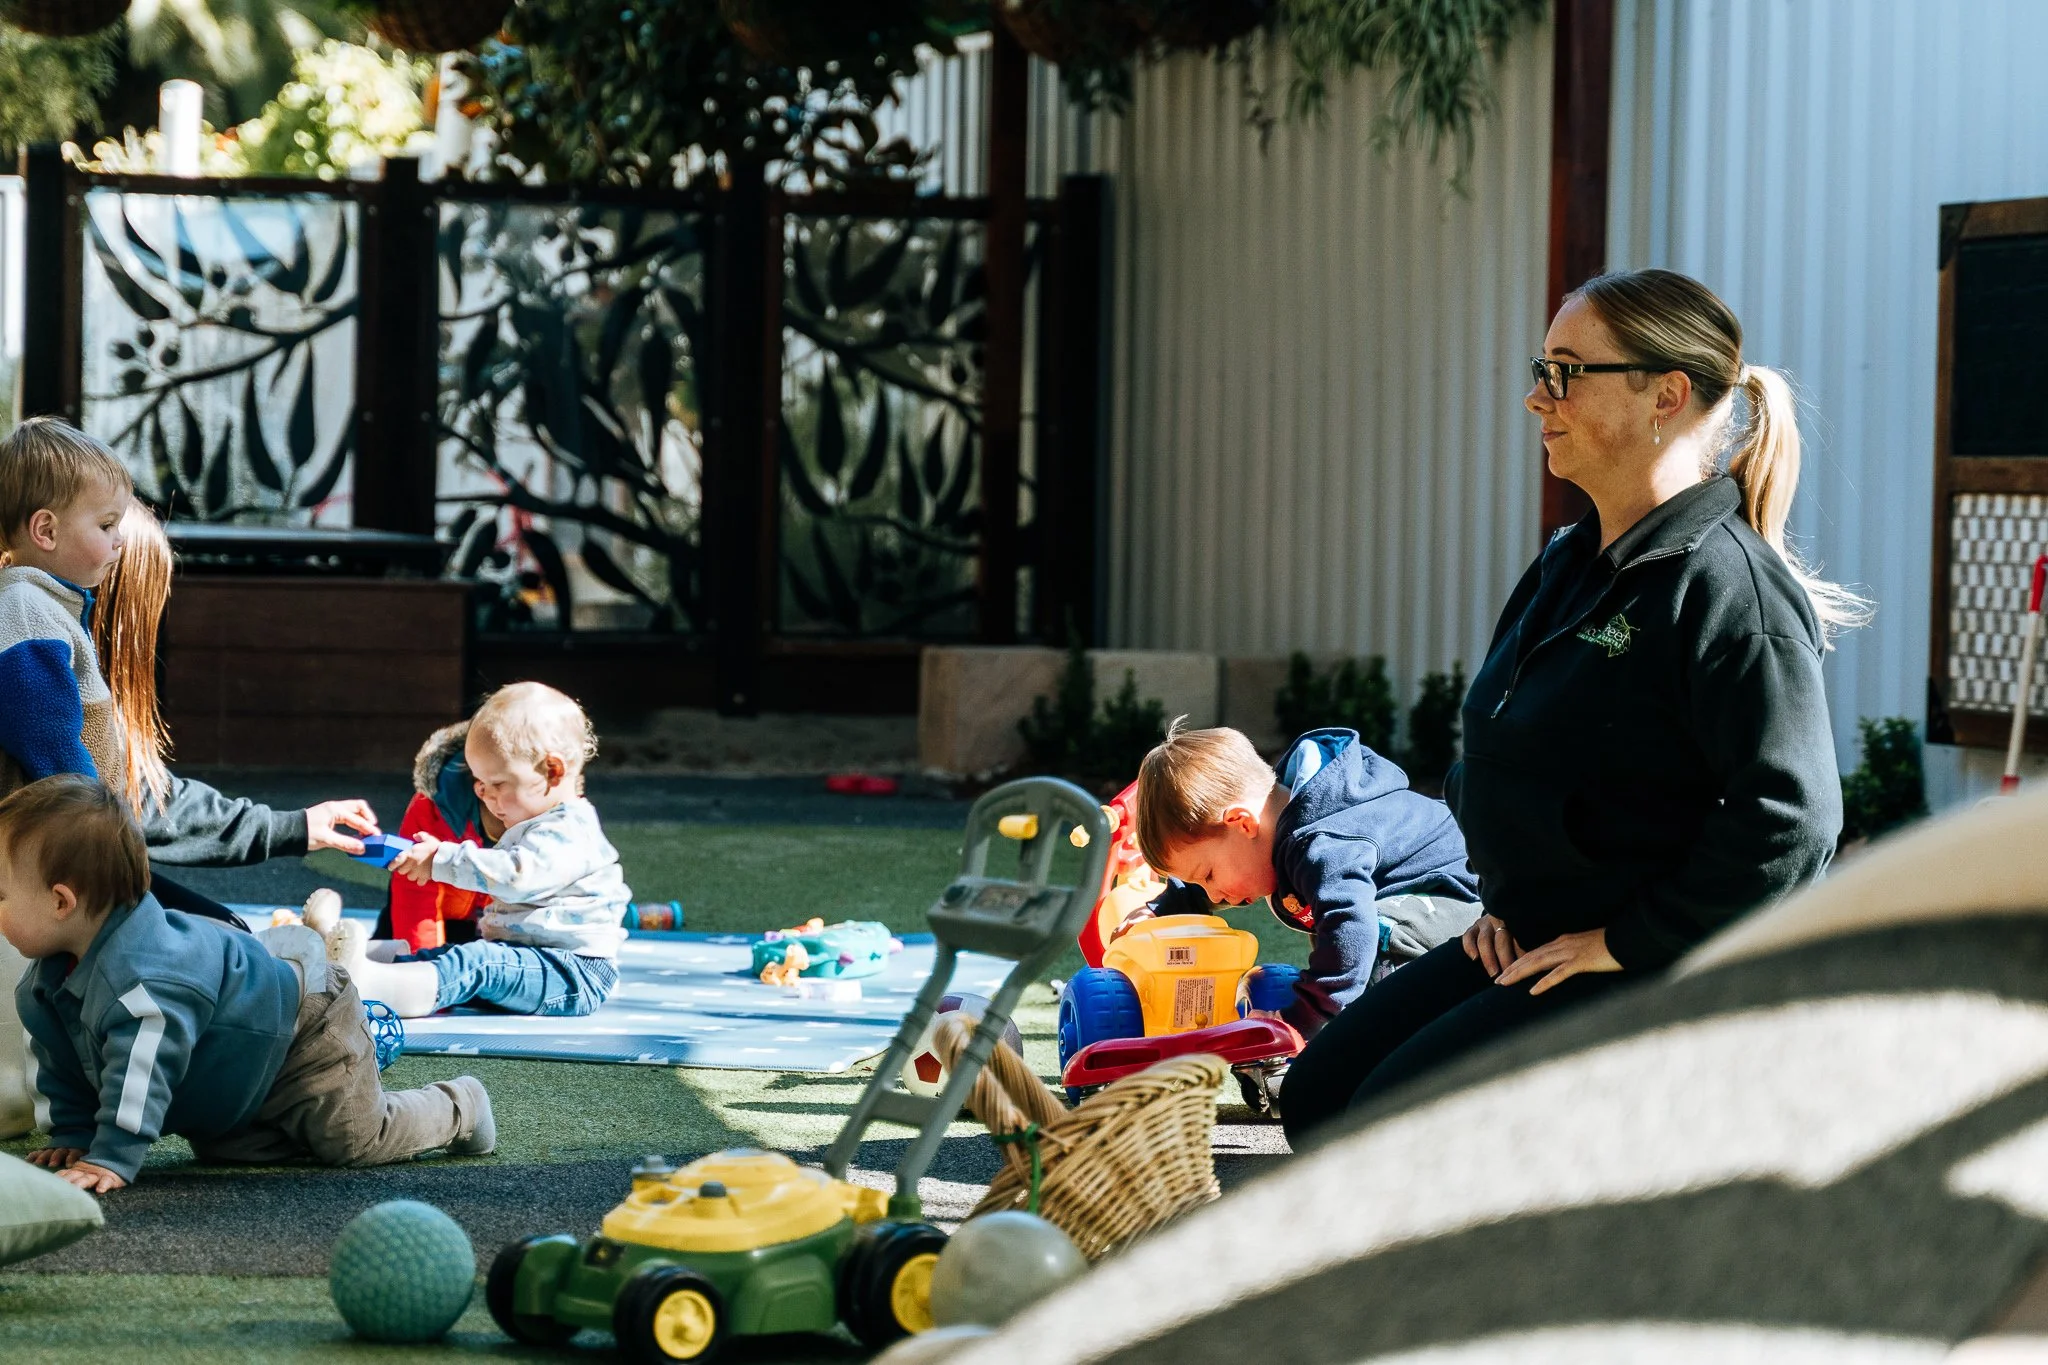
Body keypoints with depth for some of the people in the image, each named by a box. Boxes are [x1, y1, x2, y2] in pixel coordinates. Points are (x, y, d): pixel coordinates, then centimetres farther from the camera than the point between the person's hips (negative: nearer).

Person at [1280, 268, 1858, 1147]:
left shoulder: (1728, 587, -18)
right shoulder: (1571, 565, 13)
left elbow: (1788, 821, -26)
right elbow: (1500, 763, 28)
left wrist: (1631, 940, -20)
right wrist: (1504, 898, 13)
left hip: (1664, 976, -10)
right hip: (1534, 942, 10)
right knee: (1320, 1091, 2)